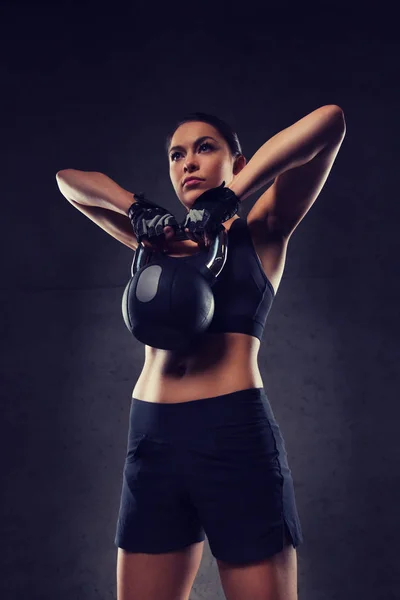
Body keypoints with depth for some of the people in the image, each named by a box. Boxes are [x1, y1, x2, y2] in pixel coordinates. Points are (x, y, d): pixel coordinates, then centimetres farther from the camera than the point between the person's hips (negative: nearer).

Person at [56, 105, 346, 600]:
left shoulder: (261, 232, 9)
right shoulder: (161, 239, 19)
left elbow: (330, 120, -3)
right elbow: (68, 179, 23)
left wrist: (227, 197, -9)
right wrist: (138, 210, 5)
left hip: (236, 433, -4)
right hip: (151, 437, 4)